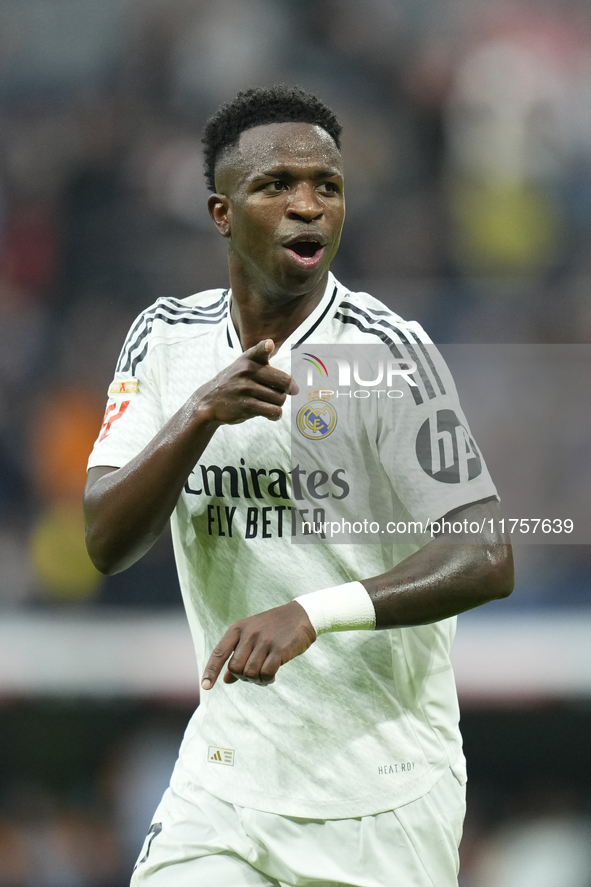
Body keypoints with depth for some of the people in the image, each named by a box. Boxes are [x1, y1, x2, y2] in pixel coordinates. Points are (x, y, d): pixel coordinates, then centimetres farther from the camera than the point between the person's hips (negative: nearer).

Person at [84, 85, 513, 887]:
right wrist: (200, 414, -22)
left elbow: (485, 560, -18)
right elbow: (106, 543, -6)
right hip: (222, 777, 3)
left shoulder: (388, 352, -12)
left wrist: (312, 613, -33)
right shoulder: (168, 338, 3)